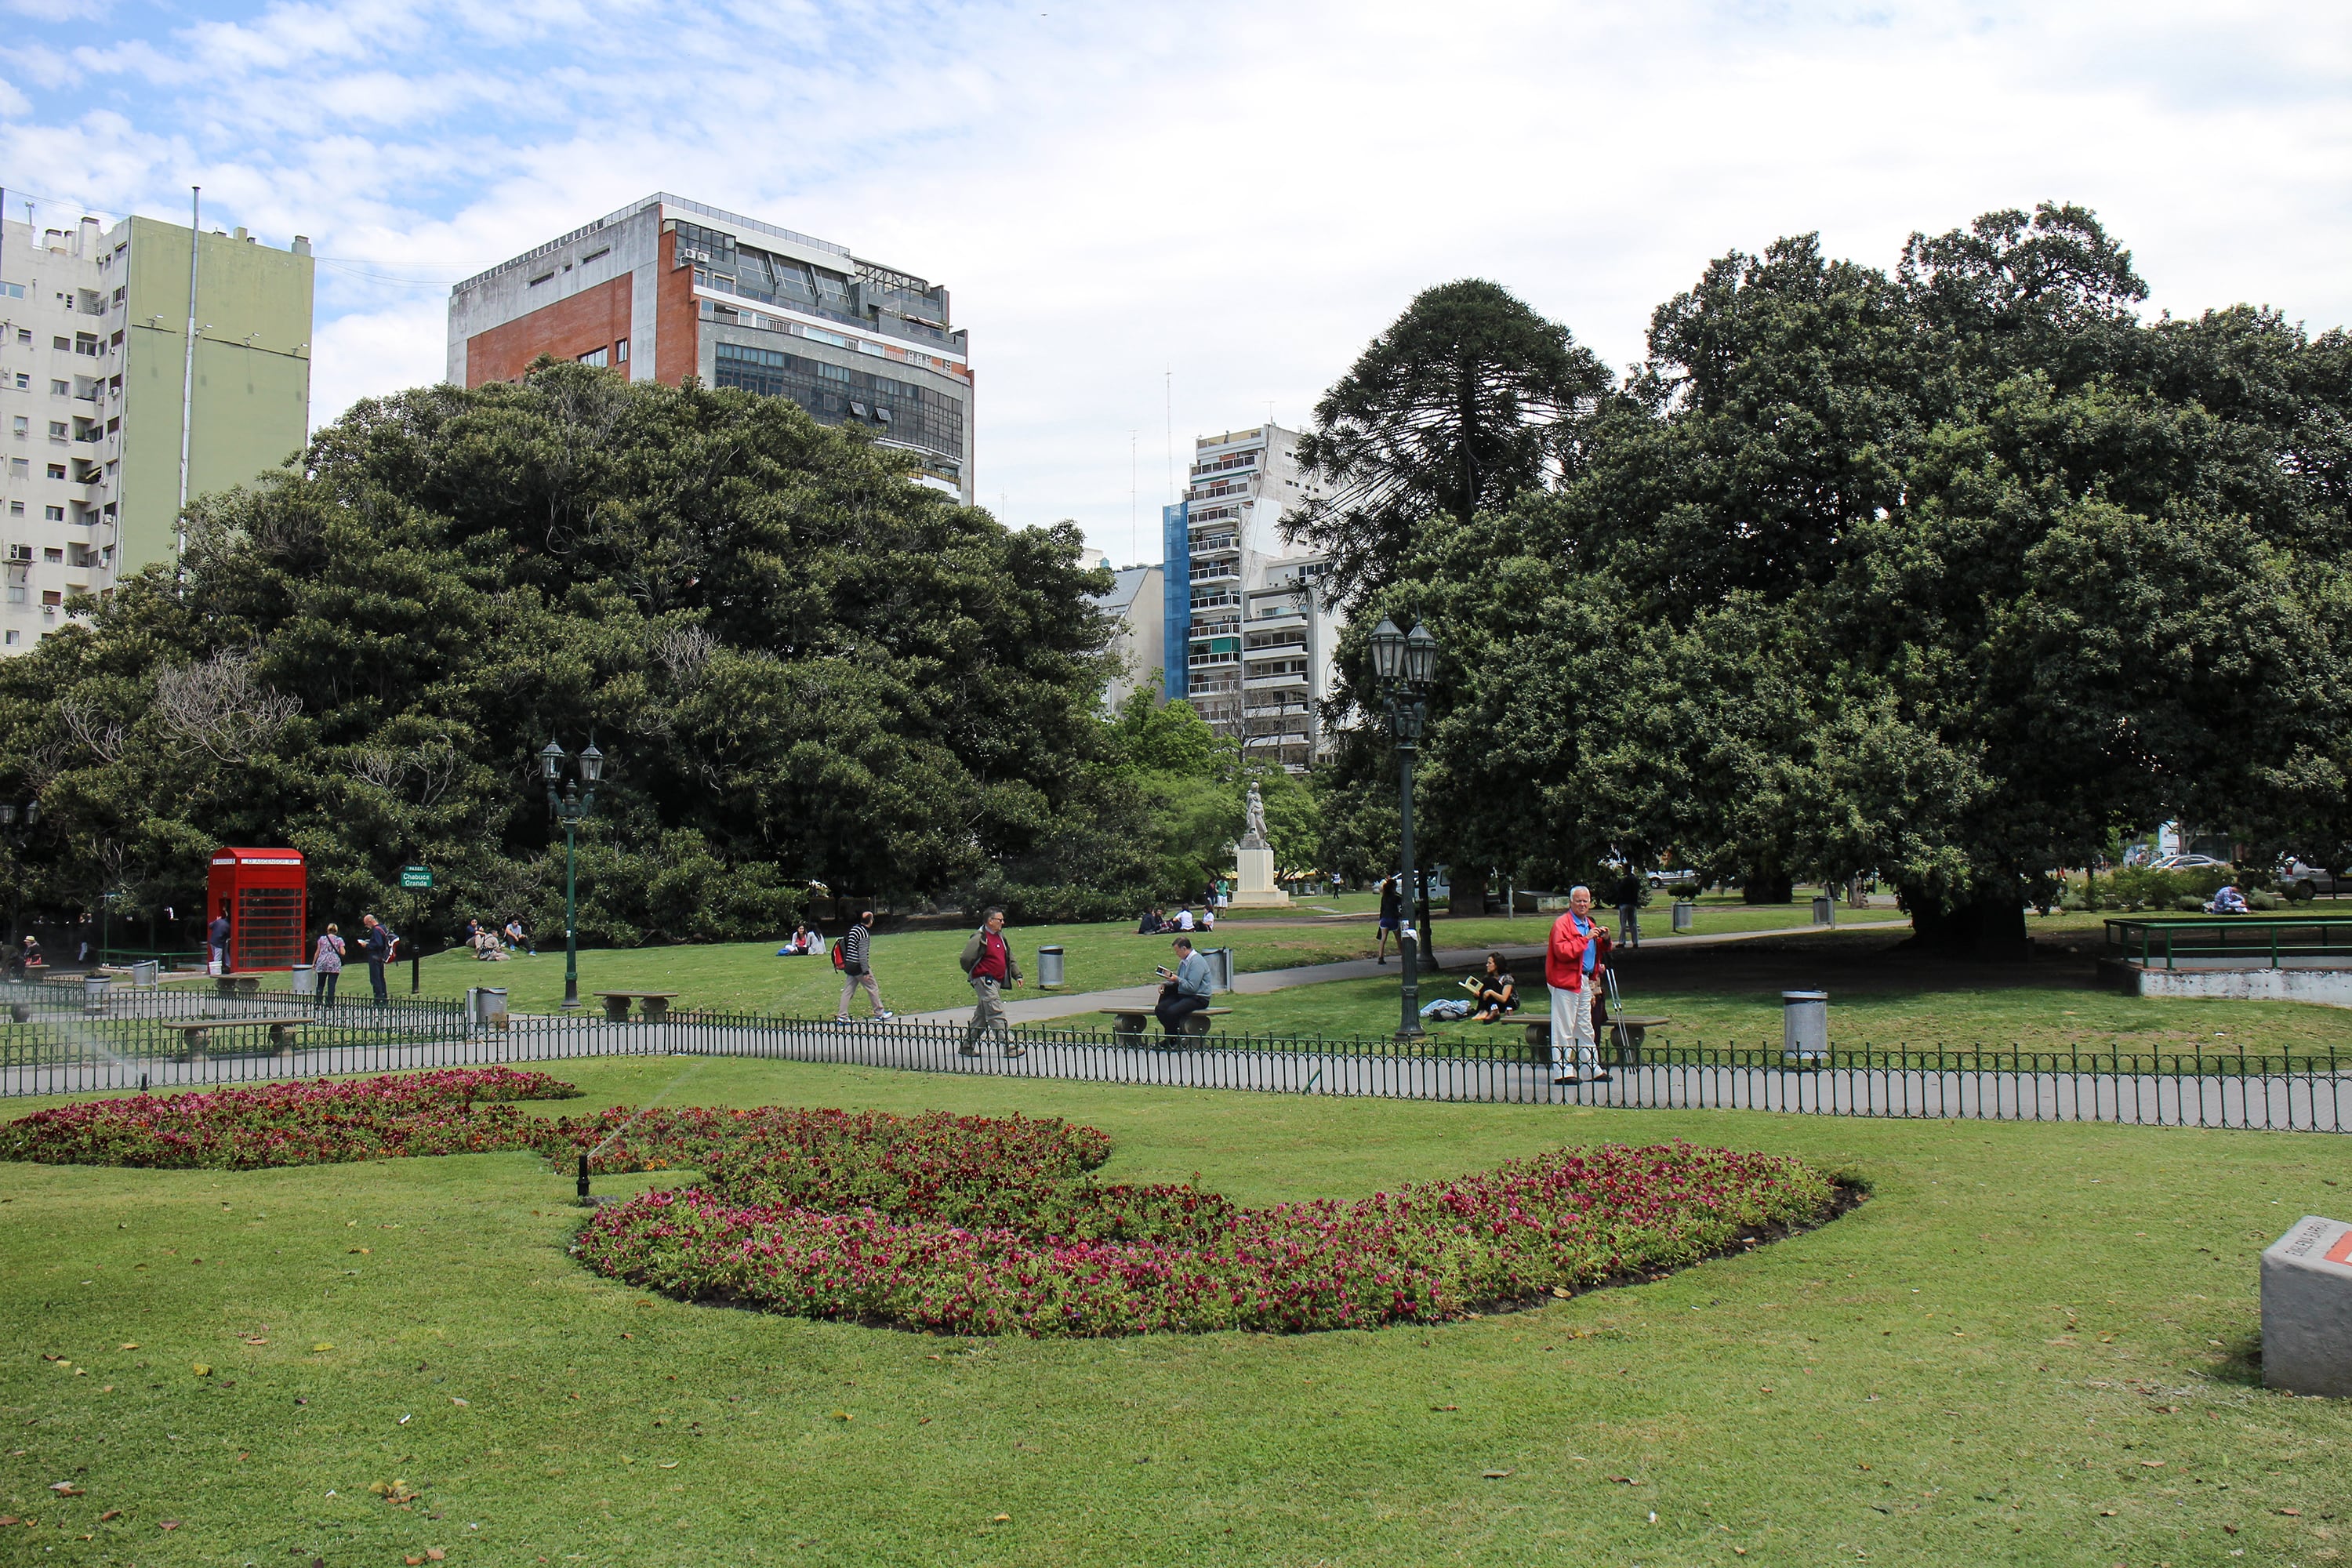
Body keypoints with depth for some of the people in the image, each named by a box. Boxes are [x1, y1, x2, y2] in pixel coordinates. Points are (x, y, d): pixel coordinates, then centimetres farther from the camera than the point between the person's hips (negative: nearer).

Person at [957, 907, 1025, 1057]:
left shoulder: (1000, 936, 14)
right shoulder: (979, 938, -13)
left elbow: (1010, 958, 21)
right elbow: (965, 959, -15)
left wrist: (1017, 975, 13)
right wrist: (974, 974, -2)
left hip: (997, 981, 9)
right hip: (984, 981, -9)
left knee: (982, 1015, 14)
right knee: (997, 1014, -12)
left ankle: (967, 1045, 24)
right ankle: (1010, 1047, -15)